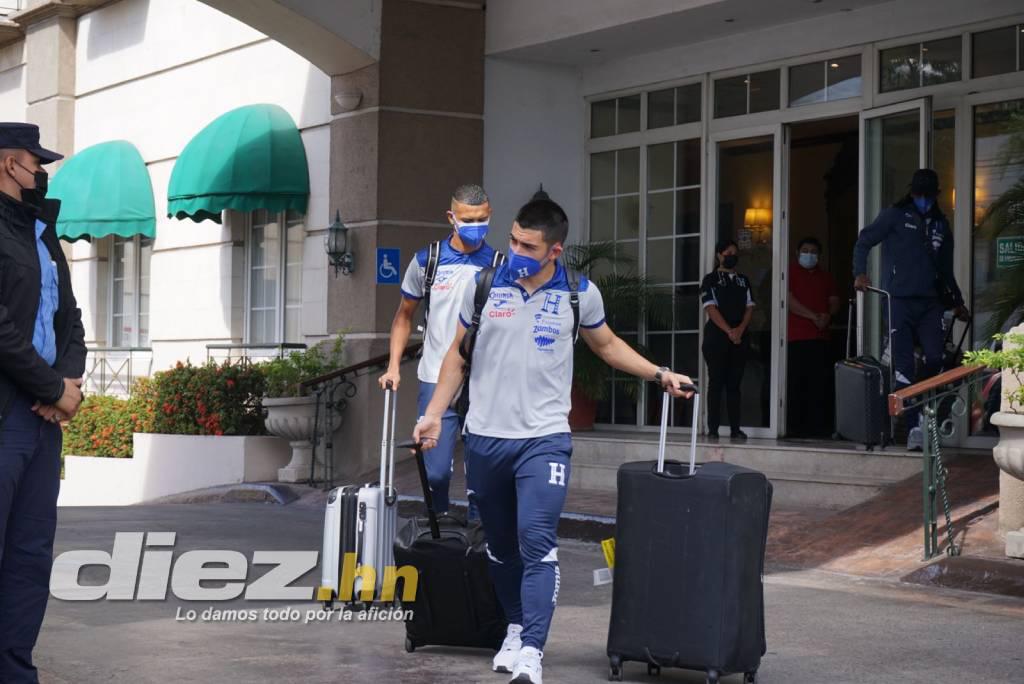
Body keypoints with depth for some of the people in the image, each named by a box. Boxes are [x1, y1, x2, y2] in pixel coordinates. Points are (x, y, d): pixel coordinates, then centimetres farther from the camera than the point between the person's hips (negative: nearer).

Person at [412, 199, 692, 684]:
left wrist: (659, 374, 9)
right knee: (500, 546, 12)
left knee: (536, 543, -15)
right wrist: (434, 414, 4)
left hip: (544, 438, -2)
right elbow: (456, 353, 10)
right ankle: (516, 629, 32)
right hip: (485, 438, 2)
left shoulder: (580, 294, 0)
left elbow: (607, 345, 18)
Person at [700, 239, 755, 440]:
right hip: (716, 337, -4)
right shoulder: (711, 280, 2)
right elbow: (711, 308, -7)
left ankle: (735, 428, 4)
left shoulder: (743, 280, 16)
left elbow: (749, 307, 9)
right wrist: (729, 331, -15)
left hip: (740, 338, 4)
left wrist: (740, 329, -9)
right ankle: (713, 429, -4)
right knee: (716, 383, -4)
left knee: (734, 384, 4)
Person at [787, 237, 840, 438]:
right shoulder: (790, 272, 5)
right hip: (795, 337, -4)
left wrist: (827, 316, -7)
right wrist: (814, 317, -13)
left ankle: (818, 425, 0)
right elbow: (789, 300, -7)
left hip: (820, 337, 4)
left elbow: (835, 302, 16)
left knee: (819, 383, -1)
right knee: (796, 383, -7)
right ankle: (795, 426, -5)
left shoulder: (825, 276, 21)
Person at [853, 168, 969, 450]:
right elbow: (864, 242, 4)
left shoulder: (941, 225, 17)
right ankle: (914, 427, -2)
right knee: (904, 367, -6)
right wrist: (861, 273, -10)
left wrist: (957, 302, 23)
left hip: (930, 303, 4)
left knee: (935, 358, -12)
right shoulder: (895, 216, 3)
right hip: (900, 302, -4)